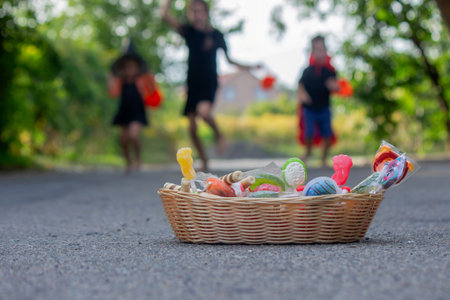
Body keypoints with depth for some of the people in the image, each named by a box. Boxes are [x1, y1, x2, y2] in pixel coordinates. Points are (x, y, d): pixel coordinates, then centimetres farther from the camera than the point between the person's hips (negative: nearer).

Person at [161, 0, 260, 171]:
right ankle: (203, 160, 17)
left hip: (209, 82, -2)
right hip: (192, 83, 2)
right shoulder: (189, 31, 1)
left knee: (203, 110, -32)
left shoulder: (216, 35, 2)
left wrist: (249, 68, 8)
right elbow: (165, 16, -9)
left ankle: (218, 135, -3)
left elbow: (228, 59, 14)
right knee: (192, 127, 0)